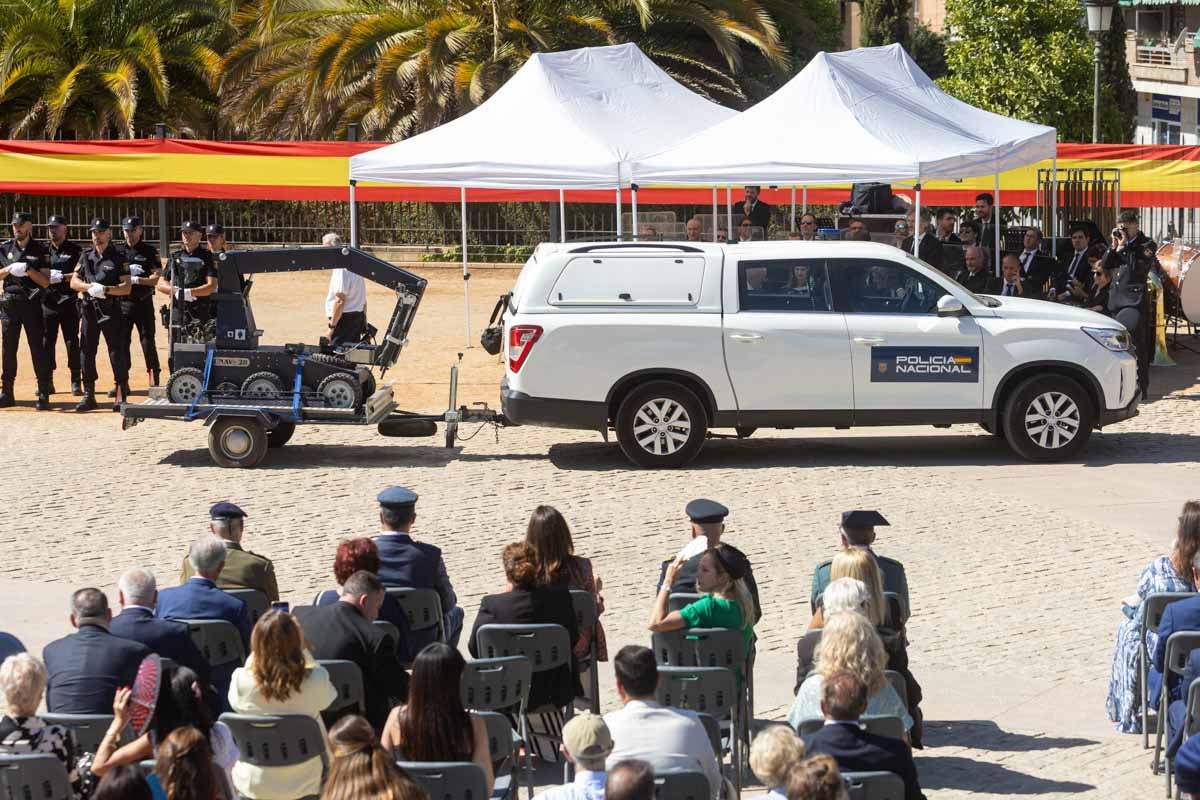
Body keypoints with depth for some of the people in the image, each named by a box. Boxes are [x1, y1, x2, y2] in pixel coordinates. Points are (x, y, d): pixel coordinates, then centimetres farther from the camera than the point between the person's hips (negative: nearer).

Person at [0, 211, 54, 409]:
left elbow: (45, 282, -4)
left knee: (38, 348, -5)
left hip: (32, 303, -3)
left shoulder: (40, 251, 1)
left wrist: (28, 270, -17)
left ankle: (44, 394, -2)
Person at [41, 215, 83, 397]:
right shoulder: (43, 249, 12)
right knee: (46, 341, 2)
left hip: (69, 300, -3)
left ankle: (76, 381, 2)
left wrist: (61, 277, -19)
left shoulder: (75, 250, 3)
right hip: (47, 300, 3)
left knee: (72, 341, -2)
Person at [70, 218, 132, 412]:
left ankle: (121, 396, -2)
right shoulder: (85, 257, 13)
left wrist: (106, 290, -21)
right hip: (89, 309, 4)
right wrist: (89, 287, -12)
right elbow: (74, 282, 7)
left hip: (111, 310, -4)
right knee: (86, 351, 4)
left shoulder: (119, 258, 0)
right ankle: (88, 395, 11)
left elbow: (126, 288, -7)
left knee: (117, 351, -5)